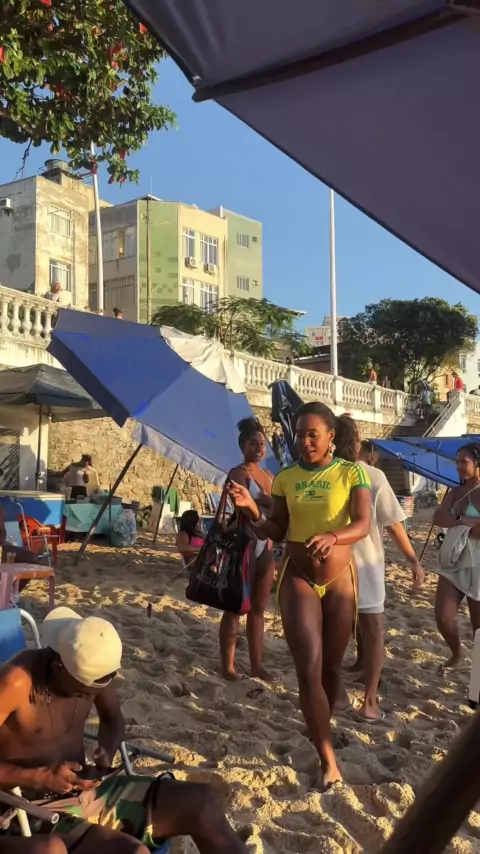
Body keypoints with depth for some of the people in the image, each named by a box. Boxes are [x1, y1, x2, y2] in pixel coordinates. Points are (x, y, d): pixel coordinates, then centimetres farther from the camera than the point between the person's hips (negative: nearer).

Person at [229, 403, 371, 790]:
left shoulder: (352, 473, -7)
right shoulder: (286, 478, 1)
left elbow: (363, 525, -19)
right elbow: (276, 532, 1)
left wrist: (333, 536, -39)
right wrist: (252, 509, -17)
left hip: (340, 579, -1)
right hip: (298, 579, 1)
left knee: (331, 667, 13)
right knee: (309, 670, -8)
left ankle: (322, 735, 38)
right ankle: (329, 759, 1)